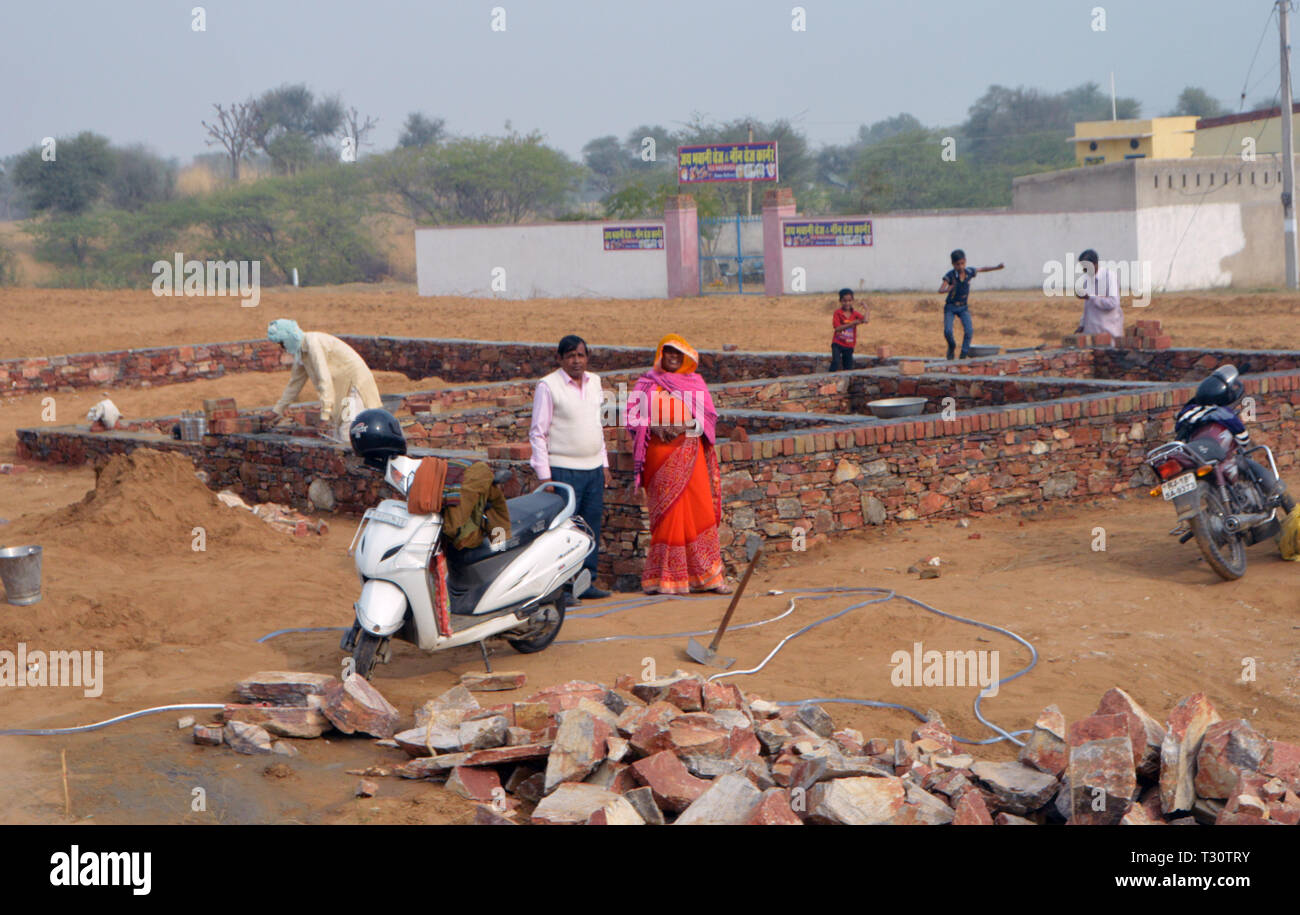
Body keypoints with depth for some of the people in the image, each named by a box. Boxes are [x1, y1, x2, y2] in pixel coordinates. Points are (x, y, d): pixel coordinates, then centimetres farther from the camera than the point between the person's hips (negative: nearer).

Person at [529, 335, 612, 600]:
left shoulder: (594, 382, 12)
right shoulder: (548, 386, -8)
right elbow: (537, 432, -7)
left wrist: (604, 464, 17)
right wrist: (544, 476, -11)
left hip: (593, 468, 6)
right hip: (563, 470, -6)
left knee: (591, 528, 8)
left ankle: (587, 581, 16)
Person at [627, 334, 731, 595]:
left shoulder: (696, 382, 15)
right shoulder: (647, 383, 11)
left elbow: (709, 416, 9)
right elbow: (634, 416, 3)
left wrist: (689, 426, -10)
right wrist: (656, 427, -14)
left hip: (691, 453, 2)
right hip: (661, 453, -2)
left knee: (701, 510, -5)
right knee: (668, 512, -7)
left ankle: (708, 575, -1)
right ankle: (665, 578, -4)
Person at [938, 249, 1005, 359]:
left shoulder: (969, 272, -9)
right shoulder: (950, 275, -20)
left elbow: (983, 269, 11)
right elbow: (940, 290, -30)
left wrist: (997, 267, 5)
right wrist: (947, 289, -52)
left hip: (963, 307, 2)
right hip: (950, 307, -2)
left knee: (969, 331, -17)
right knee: (948, 331, -18)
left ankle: (964, 355, -3)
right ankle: (952, 346, 15)